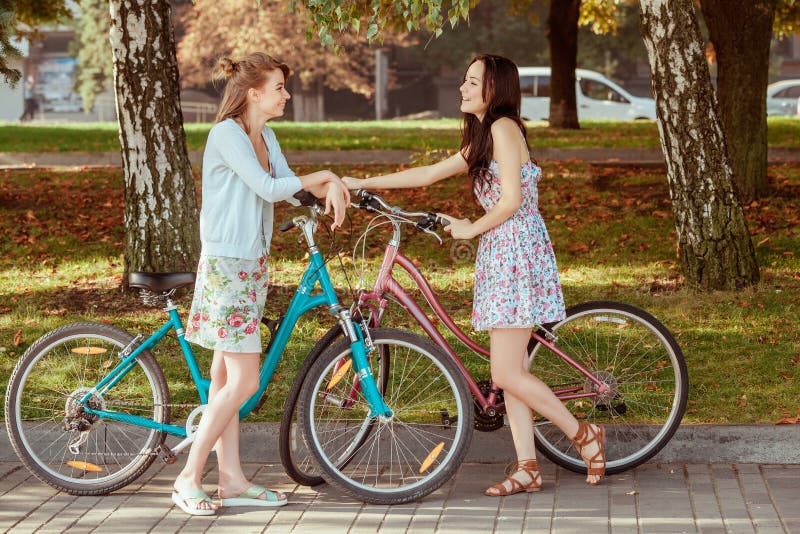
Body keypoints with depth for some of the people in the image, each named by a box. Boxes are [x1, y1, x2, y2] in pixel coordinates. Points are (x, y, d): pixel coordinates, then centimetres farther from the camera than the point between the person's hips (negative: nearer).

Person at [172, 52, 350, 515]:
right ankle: (189, 478, 0)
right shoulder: (227, 134, -14)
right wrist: (321, 176, -8)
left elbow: (292, 185, 6)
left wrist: (331, 186, -13)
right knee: (244, 381, -9)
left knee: (226, 374, 12)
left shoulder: (265, 136, 13)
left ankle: (232, 480, 16)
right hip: (226, 265, -9)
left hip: (251, 264, 9)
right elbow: (268, 188, -20)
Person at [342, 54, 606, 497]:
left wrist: (471, 229, -5)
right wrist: (362, 183, 19)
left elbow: (512, 199, -18)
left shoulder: (503, 128, -11)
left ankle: (585, 437, 3)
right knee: (510, 371, 8)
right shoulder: (482, 139, 19)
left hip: (517, 255, -10)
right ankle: (527, 468, 11)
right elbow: (429, 173, 21)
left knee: (506, 374, -9)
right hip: (501, 257, 10)